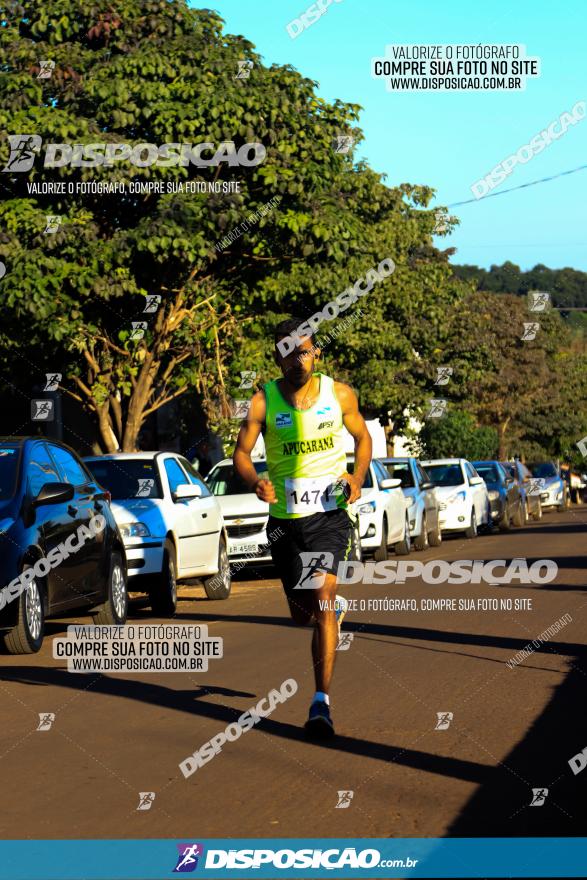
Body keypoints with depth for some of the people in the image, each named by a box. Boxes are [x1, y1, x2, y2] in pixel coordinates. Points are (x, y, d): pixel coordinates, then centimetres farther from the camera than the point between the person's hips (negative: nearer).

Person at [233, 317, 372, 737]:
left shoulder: (340, 394, -2)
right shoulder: (263, 401, -5)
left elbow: (363, 437, 13)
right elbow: (242, 452, -1)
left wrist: (357, 477, -7)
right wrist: (254, 482, -24)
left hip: (330, 513, -2)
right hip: (284, 517, 2)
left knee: (321, 595, -19)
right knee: (302, 613, 12)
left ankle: (322, 702, -18)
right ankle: (336, 606, 53)